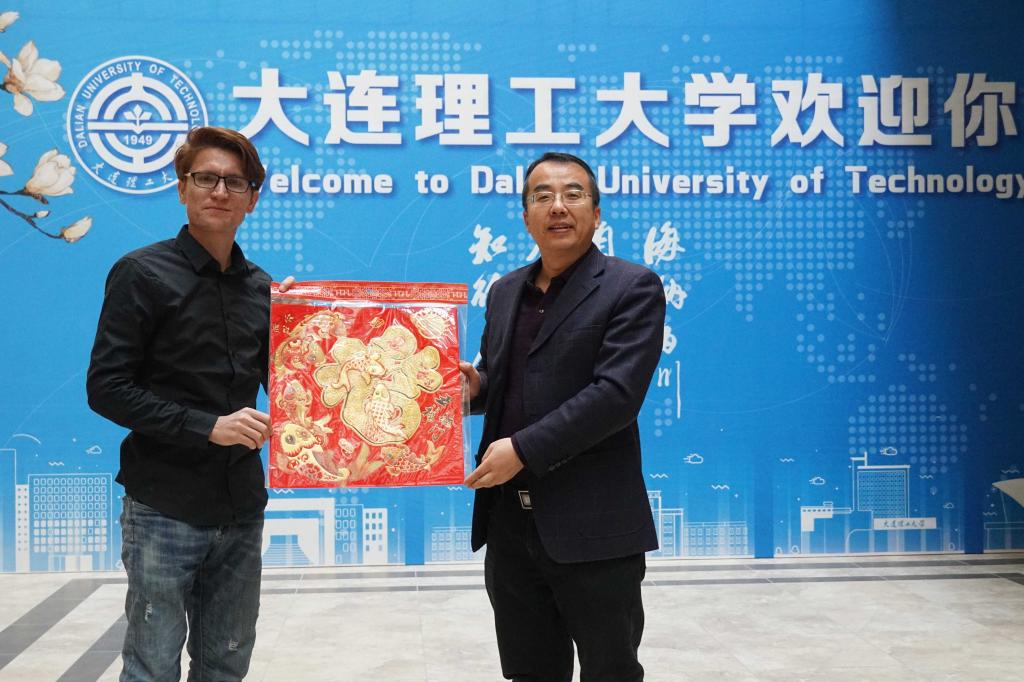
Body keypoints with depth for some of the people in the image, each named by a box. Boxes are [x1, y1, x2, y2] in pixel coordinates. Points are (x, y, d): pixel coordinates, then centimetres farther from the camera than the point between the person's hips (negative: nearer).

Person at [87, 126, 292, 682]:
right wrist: (208, 426, -19)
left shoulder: (261, 288, 10)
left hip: (240, 510, 5)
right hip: (165, 510, -5)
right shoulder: (142, 274, -5)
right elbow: (106, 388, -12)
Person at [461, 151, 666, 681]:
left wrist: (523, 449, -19)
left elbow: (616, 394, -17)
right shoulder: (504, 292, 14)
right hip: (509, 524, 6)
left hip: (592, 528, -6)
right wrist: (474, 386, 1)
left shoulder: (633, 288, -6)